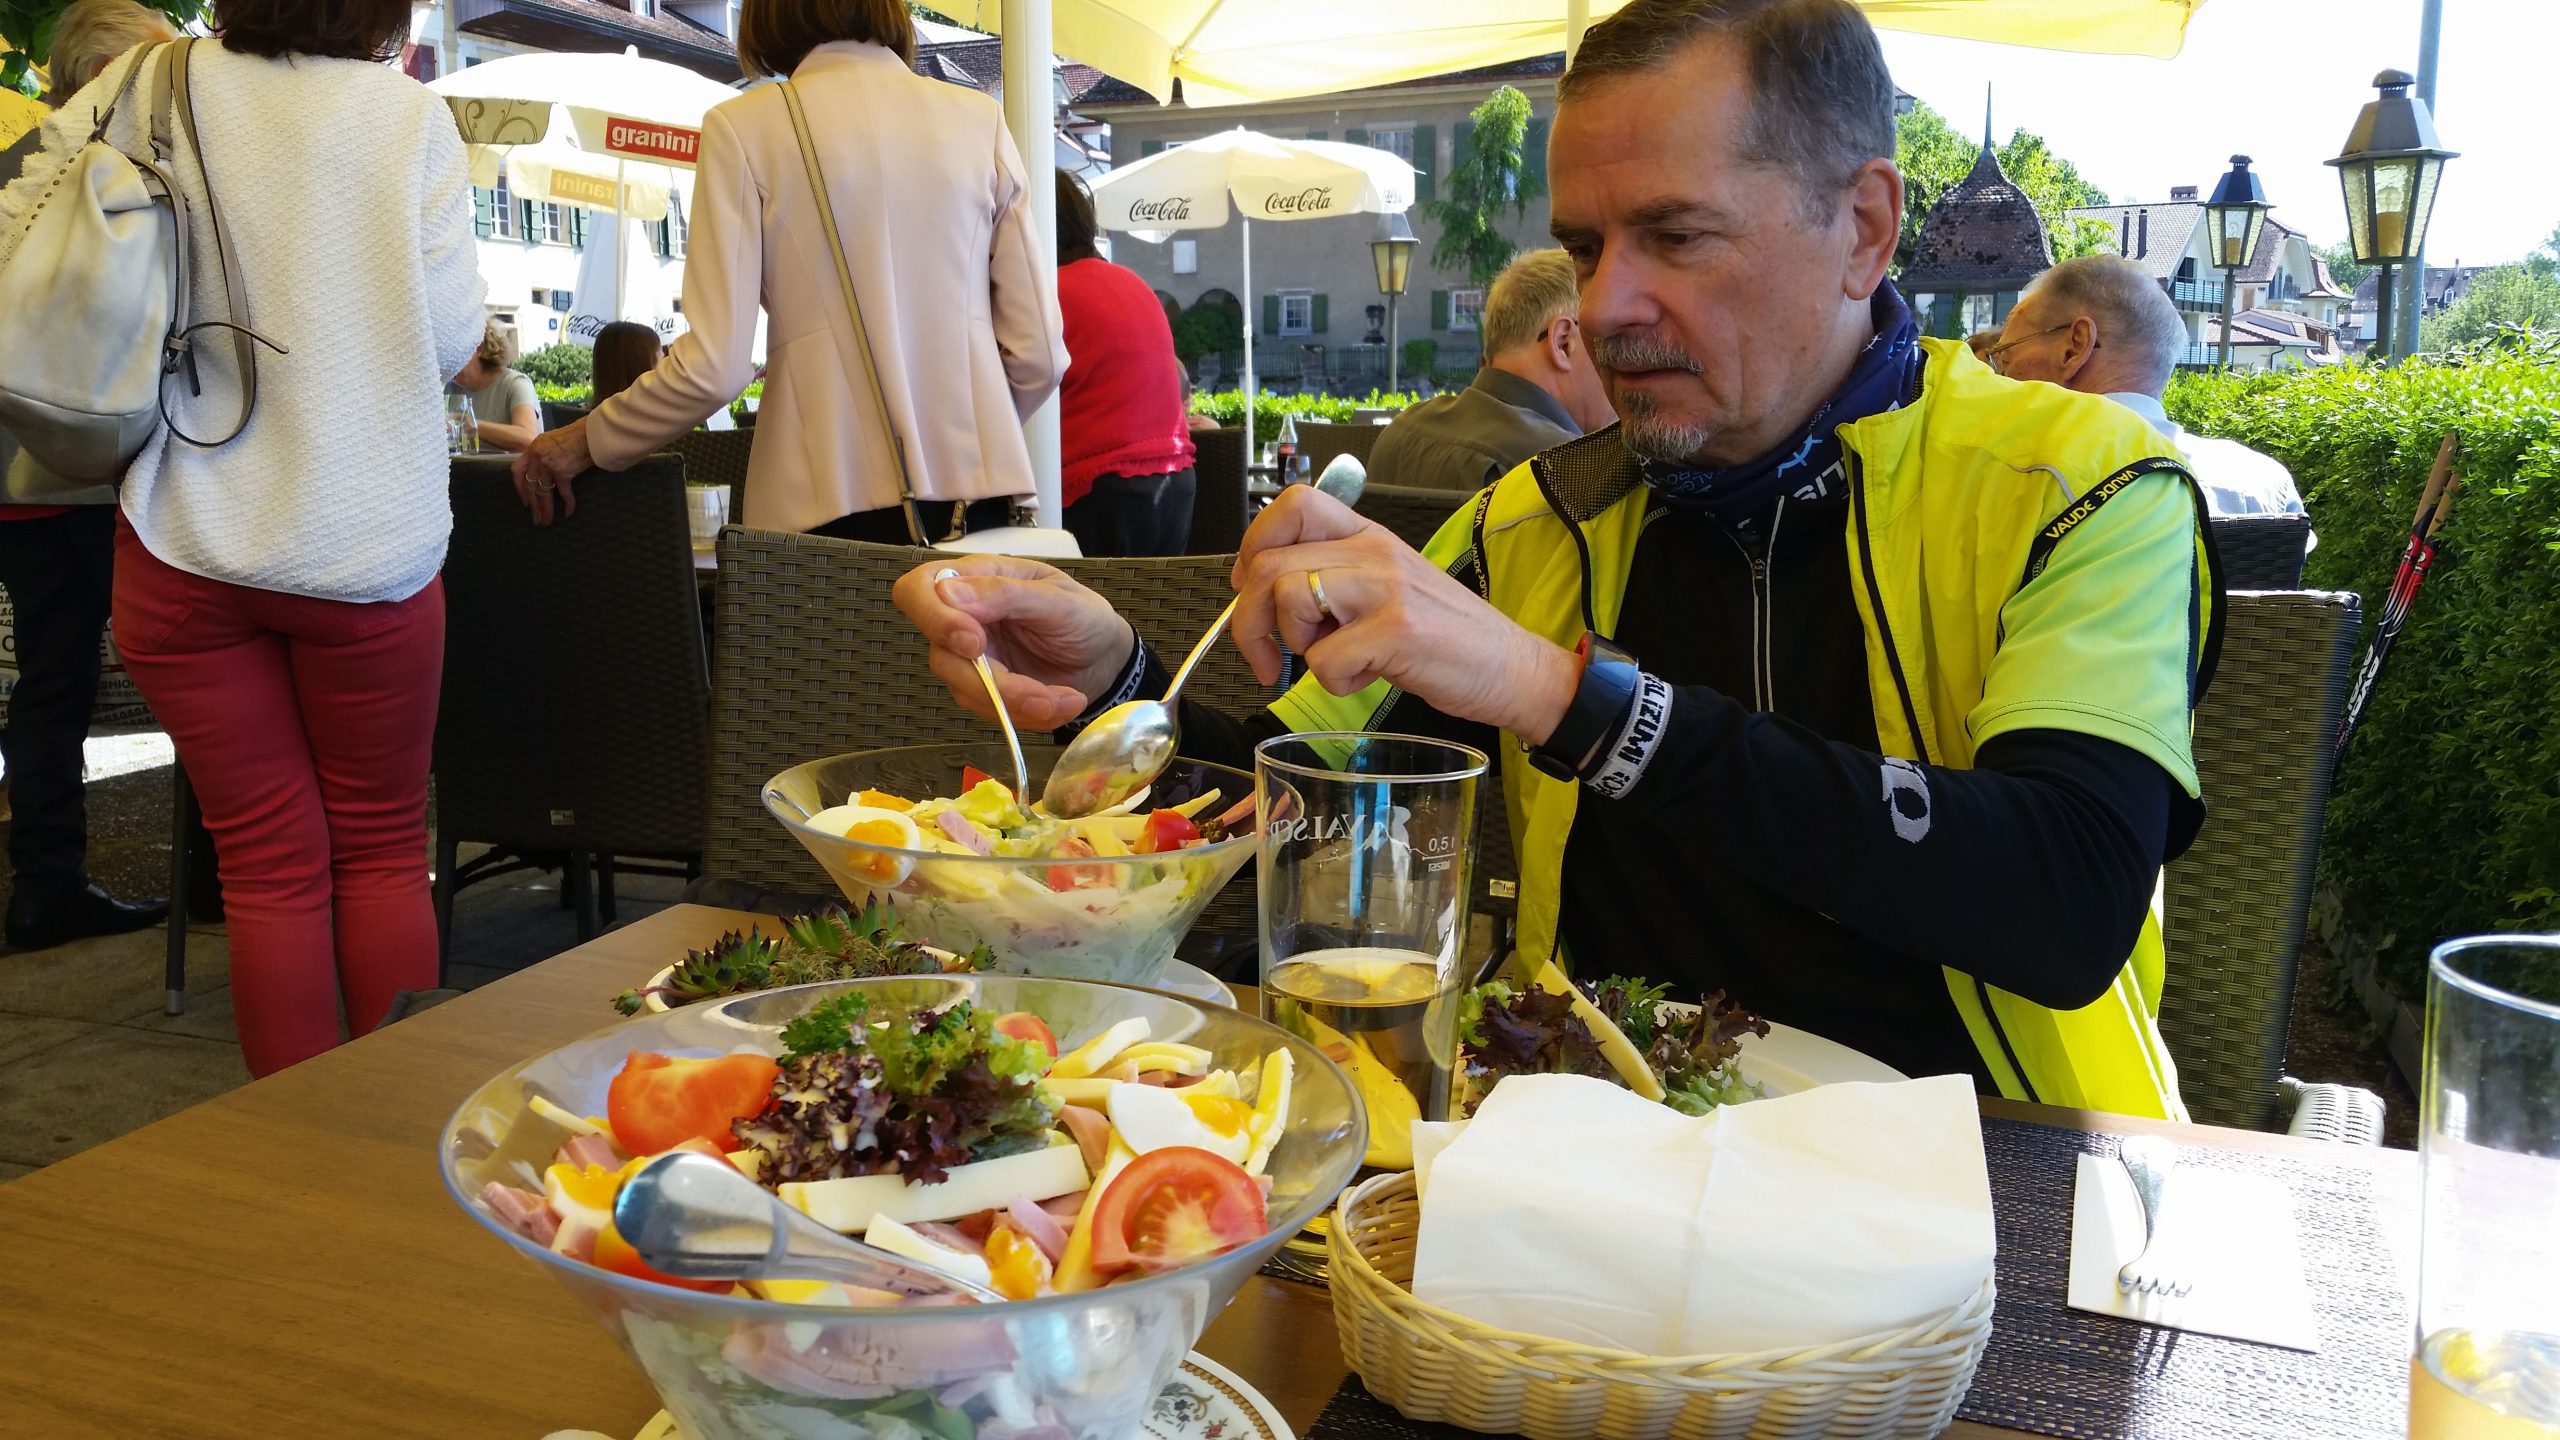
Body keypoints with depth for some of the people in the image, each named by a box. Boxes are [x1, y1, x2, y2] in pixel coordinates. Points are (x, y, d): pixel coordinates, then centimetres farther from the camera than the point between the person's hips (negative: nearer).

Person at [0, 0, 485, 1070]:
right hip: (367, 544, -2)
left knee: (270, 867, 9)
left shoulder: (148, 89, 1)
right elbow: (450, 334, -7)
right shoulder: (408, 113, -5)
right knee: (382, 851, 11)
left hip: (186, 545, 2)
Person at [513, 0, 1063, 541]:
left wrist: (589, 440, 11)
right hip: (979, 488, 2)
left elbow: (715, 365, -6)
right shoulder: (979, 117, 7)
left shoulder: (745, 126, 0)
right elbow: (1038, 352, 5)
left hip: (837, 499, -2)